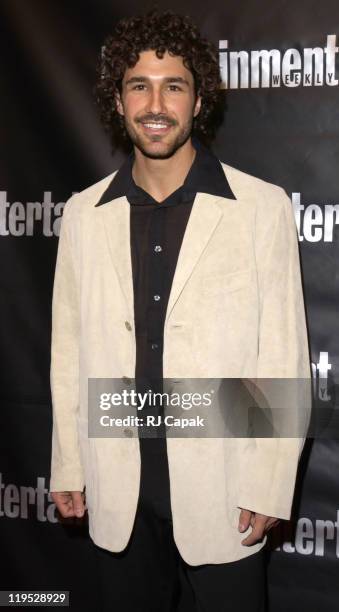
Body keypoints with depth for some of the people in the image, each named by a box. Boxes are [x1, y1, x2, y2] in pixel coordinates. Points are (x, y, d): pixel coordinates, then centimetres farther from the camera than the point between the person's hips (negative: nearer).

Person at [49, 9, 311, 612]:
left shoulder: (262, 207, -6)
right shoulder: (84, 214, 3)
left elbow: (284, 355, -5)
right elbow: (68, 350, 7)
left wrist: (269, 484, -8)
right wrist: (67, 467, 7)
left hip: (222, 492, -2)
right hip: (119, 490, 3)